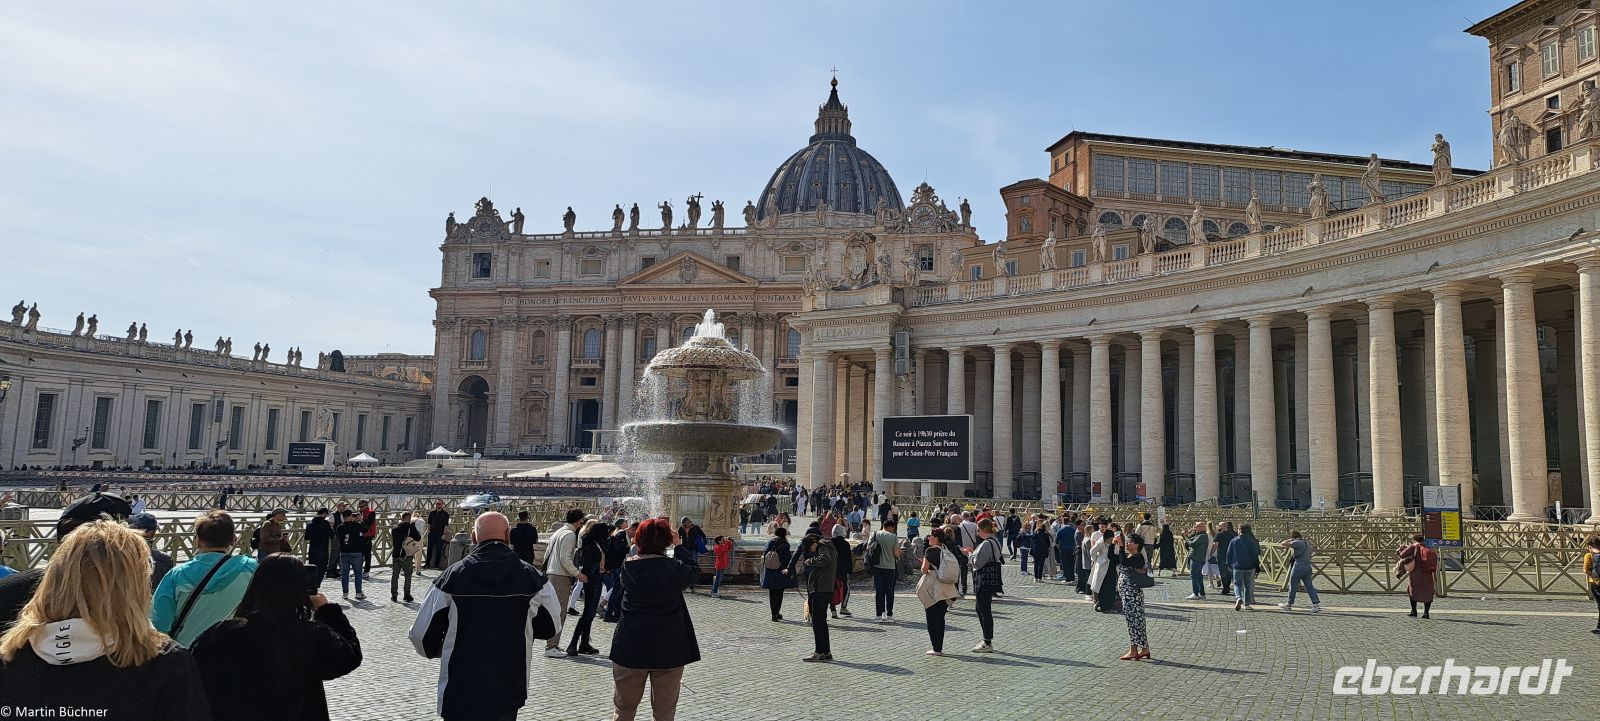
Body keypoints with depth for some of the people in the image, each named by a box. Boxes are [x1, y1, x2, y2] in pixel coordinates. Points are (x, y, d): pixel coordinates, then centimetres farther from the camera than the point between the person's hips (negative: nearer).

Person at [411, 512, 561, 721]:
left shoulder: (453, 575, -9)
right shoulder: (531, 577, -7)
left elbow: (421, 635, -4)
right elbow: (551, 627, 6)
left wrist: (439, 652, 17)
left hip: (459, 696, -1)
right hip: (508, 695, 1)